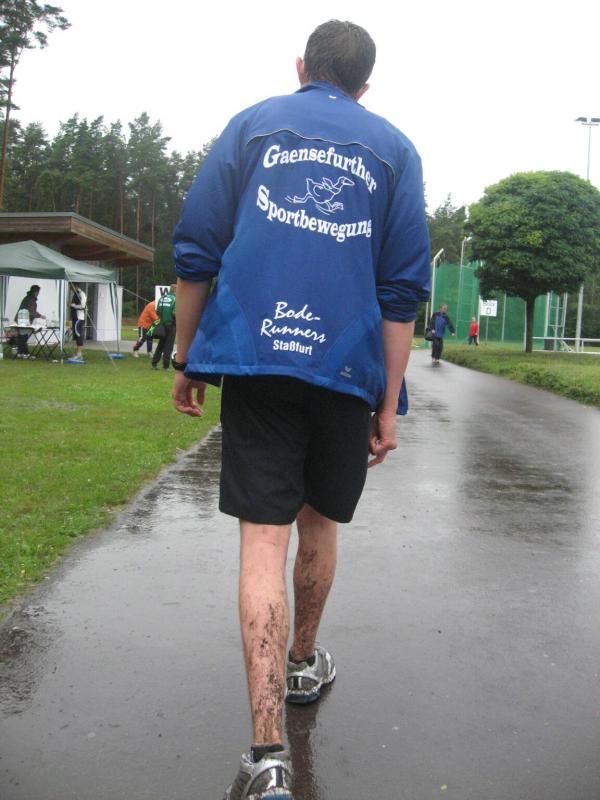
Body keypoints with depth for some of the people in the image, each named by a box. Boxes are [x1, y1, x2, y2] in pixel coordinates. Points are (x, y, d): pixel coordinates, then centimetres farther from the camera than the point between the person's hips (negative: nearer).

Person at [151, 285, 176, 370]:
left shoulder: (161, 298, 7)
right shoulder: (175, 299, -11)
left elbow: (157, 311, 7)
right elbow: (175, 313, -19)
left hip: (162, 324, 5)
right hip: (171, 324, -5)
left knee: (161, 344, 16)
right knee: (168, 346, 2)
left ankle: (154, 363, 15)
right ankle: (166, 366, 3)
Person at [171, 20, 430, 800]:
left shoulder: (252, 124, 11)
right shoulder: (393, 149, 10)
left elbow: (196, 248, 3)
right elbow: (403, 288, 3)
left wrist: (187, 360, 10)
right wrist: (389, 404, 4)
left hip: (253, 358, -1)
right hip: (346, 366, 1)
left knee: (264, 538, -3)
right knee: (319, 520, 19)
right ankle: (304, 664, 40)